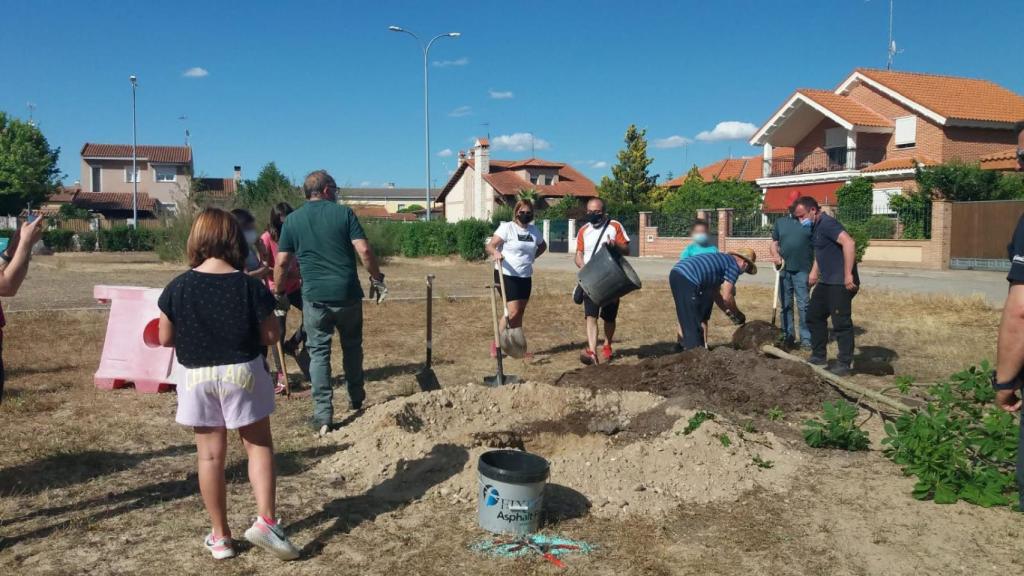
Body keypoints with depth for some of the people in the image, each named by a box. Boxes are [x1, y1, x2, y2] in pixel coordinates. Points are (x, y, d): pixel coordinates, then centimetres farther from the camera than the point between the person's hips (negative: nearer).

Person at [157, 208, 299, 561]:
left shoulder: (177, 288, -6)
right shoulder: (250, 286, -10)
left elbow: (165, 339, 1)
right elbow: (272, 334, -6)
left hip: (198, 376, 2)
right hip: (242, 372, -2)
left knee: (210, 456, 10)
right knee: (258, 445, 12)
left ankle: (220, 537, 20)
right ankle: (265, 521, 0)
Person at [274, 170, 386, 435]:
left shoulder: (292, 220, 5)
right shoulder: (344, 213, -1)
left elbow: (281, 262, 3)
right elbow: (363, 250, -9)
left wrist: (279, 293, 15)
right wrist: (377, 278, 2)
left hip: (315, 296, 0)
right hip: (347, 294, 0)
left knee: (319, 352, 6)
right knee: (352, 346, 19)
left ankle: (323, 416, 3)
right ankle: (356, 400, 33)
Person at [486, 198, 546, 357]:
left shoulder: (534, 230, 8)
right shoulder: (507, 227, -9)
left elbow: (543, 246, 27)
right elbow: (490, 246, -17)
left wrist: (532, 257, 10)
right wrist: (495, 252, -39)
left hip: (525, 277, 6)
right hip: (507, 275, -6)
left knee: (520, 313, 10)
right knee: (513, 311, -14)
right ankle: (497, 343, 0)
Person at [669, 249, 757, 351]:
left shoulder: (722, 260, 31)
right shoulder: (734, 265, 5)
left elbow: (715, 293, 34)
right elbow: (726, 297, -1)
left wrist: (729, 312, 34)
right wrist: (738, 314, 14)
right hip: (687, 280, -9)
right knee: (693, 324, -2)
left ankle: (687, 346, 29)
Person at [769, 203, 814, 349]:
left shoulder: (811, 222, 2)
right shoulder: (780, 222, 13)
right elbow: (773, 244, 15)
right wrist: (776, 257, -7)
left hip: (802, 270, -3)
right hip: (784, 270, 4)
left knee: (803, 305, -3)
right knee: (785, 305, 8)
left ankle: (806, 338, 1)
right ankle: (788, 336, 16)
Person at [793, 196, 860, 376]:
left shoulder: (827, 224, -17)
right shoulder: (815, 227, 14)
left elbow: (848, 243, -31)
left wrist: (848, 274, -31)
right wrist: (814, 272, 20)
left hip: (840, 283, -11)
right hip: (826, 282, 11)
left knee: (841, 322, -5)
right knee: (814, 316, 16)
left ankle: (845, 364, 3)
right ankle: (819, 357, 26)